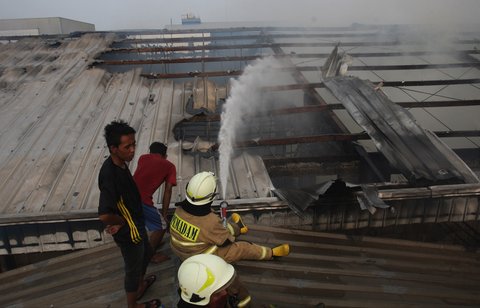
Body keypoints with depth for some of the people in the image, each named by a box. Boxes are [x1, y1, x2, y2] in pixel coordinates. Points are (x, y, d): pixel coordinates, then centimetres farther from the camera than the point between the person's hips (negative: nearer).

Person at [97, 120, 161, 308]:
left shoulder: (120, 163, -7)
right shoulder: (110, 175, -35)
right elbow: (104, 215, -41)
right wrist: (121, 222, -21)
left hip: (136, 224, 9)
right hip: (128, 232, -9)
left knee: (146, 254, 31)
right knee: (133, 268, 15)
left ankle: (140, 285, 58)